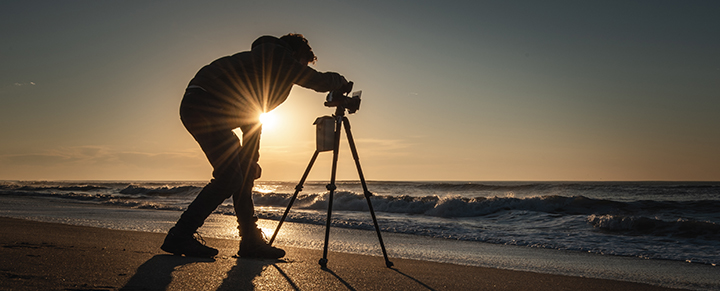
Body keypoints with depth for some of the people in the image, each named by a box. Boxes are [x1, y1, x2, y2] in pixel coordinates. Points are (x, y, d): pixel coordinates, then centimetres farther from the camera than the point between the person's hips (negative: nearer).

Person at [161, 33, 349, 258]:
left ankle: (252, 242, 15)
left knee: (243, 175, 10)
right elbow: (320, 82, -5)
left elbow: (251, 121, 28)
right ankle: (180, 236, -2)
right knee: (229, 178, -11)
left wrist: (250, 162, 27)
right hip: (206, 107, -10)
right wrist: (341, 81, 18)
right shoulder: (278, 56, 0)